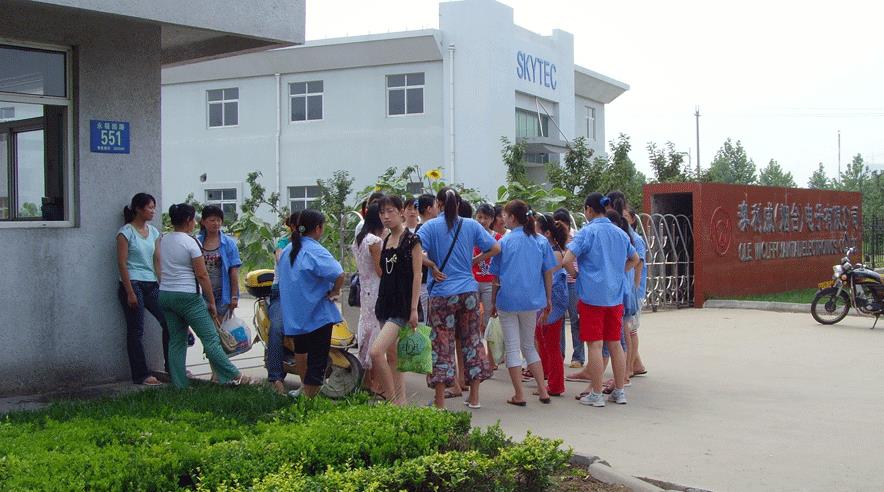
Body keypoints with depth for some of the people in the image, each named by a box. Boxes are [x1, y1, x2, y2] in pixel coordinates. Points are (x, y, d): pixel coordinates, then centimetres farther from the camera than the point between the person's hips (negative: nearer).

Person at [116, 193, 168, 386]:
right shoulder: (126, 232, -7)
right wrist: (130, 293, -14)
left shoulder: (153, 232, 11)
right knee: (136, 331, 0)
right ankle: (141, 375, 6)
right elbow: (122, 263, -10)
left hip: (151, 285, 6)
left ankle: (172, 367, 12)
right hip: (133, 284, -6)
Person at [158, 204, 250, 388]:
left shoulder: (163, 240, 8)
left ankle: (179, 385, 12)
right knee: (211, 339, -3)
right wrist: (211, 302, -6)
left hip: (165, 295, 7)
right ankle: (234, 376, 2)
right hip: (188, 296, -7)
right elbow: (202, 275, -12)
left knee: (176, 342, 11)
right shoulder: (190, 242, -12)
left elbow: (160, 271, 12)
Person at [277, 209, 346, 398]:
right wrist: (334, 292, -14)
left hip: (293, 313, 9)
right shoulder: (315, 252, -19)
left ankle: (305, 387, 46)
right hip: (317, 315, -9)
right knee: (317, 361, -3)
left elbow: (283, 275, 20)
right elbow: (339, 274, -32)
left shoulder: (288, 249, 6)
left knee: (301, 349, 29)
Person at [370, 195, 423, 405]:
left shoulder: (411, 239, -8)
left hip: (402, 305, -8)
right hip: (386, 301, 8)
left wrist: (414, 309, -16)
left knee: (376, 352, -19)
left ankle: (393, 399, -9)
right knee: (391, 355, 10)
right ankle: (401, 401, 18)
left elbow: (417, 275, -12)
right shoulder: (386, 241, 14)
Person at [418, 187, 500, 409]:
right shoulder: (471, 225, 5)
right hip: (469, 290, 3)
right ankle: (474, 396, 17)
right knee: (472, 340, 12)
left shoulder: (431, 226, -4)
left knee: (441, 344, 1)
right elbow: (495, 248, 6)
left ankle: (440, 401, 3)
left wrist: (433, 266, -4)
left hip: (442, 293, -3)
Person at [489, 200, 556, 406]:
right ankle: (543, 391, 14)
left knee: (512, 348, 6)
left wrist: (493, 303, 8)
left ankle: (519, 395, 6)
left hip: (508, 300, -3)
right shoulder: (541, 242, 2)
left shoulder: (504, 242, -5)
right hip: (532, 301, 3)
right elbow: (548, 274, 3)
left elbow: (496, 278, -1)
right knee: (529, 345, 18)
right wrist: (548, 301, 12)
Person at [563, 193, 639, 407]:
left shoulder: (587, 232, -9)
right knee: (615, 344, 12)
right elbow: (635, 259, 25)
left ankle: (596, 395, 3)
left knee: (595, 345, -1)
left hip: (592, 295, -5)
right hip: (615, 295, 6)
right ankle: (619, 392, 17)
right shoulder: (620, 233, 10)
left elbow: (567, 260, -17)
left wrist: (576, 275, 0)